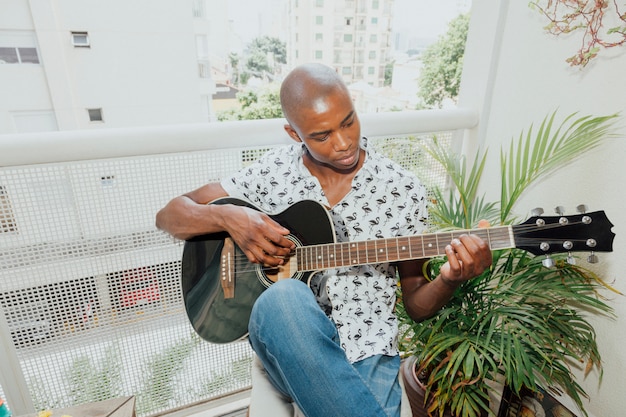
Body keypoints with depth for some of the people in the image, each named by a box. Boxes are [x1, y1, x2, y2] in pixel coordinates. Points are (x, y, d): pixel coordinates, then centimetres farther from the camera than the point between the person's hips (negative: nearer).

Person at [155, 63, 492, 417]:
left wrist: (449, 280, -19)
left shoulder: (403, 190, -3)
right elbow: (170, 215, 2)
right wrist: (228, 217, -18)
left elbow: (416, 303, 3)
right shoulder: (272, 173, -2)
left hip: (366, 353, -1)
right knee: (284, 299, -33)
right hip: (288, 346, 2)